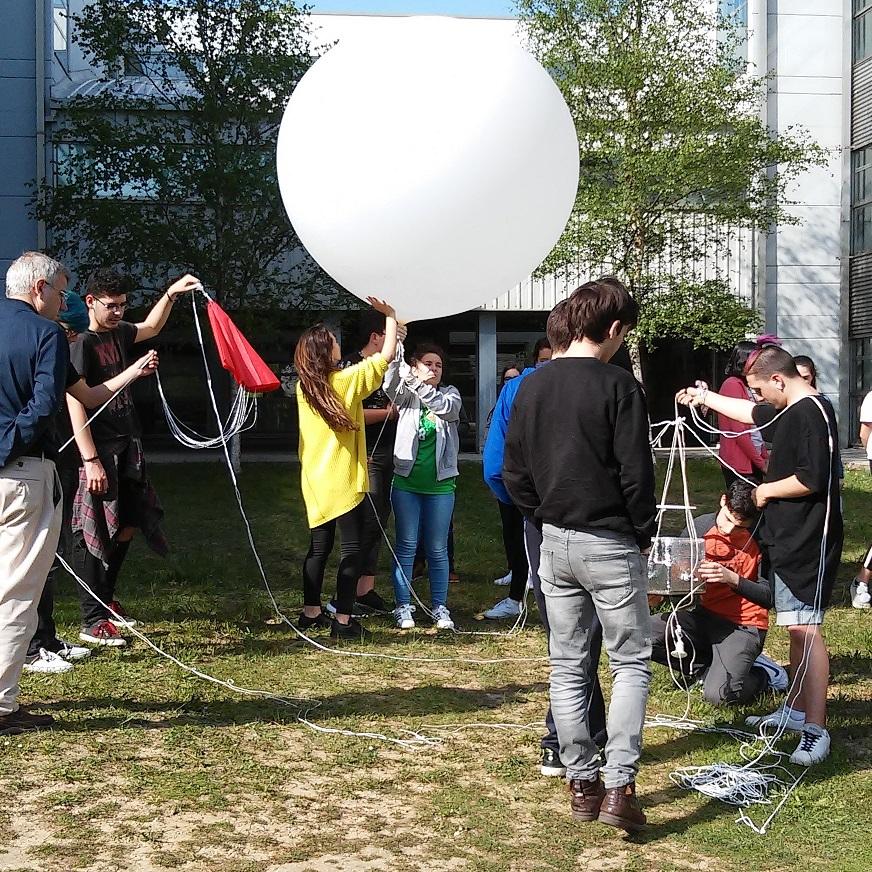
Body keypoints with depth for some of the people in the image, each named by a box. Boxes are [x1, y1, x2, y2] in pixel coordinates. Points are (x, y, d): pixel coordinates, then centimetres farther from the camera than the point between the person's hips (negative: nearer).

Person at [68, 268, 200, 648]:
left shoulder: (118, 333, 11)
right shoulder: (82, 344, -13)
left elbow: (152, 327, 33)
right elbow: (75, 404, -19)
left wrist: (171, 293, 19)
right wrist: (91, 460, -23)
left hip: (128, 447, 8)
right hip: (102, 452, -8)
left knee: (127, 528, 13)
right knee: (101, 535, -5)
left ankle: (105, 598, 31)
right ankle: (93, 621, 2)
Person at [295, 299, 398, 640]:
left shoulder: (305, 387, 6)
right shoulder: (347, 380, -13)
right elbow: (386, 357, -10)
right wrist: (391, 317, 1)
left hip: (316, 482, 6)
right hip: (344, 483, -6)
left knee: (319, 547, 15)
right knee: (352, 549, -1)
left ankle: (310, 612, 21)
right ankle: (343, 620, -2)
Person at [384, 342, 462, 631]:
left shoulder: (450, 394, 5)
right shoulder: (406, 396, 2)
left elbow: (448, 408, -19)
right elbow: (391, 382, -20)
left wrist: (420, 386, -34)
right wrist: (395, 351, -39)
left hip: (440, 485, 1)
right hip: (407, 482, -1)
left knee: (437, 550, 6)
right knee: (406, 546, 3)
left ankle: (440, 607, 14)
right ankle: (403, 607, 9)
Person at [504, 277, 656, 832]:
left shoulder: (532, 387, 5)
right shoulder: (618, 386, -13)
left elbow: (514, 474, 8)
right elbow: (636, 474, -13)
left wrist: (546, 520, 15)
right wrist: (644, 533, 0)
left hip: (555, 542, 6)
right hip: (610, 544, -5)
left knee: (568, 666, 11)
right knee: (631, 663, 4)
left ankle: (581, 784, 17)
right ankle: (619, 786, -5)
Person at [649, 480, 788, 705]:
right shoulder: (700, 526, -2)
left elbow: (768, 598, -14)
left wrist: (733, 579, -28)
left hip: (743, 625, -5)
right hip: (704, 615, 5)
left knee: (718, 695, -26)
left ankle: (761, 675, 8)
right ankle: (713, 669, 0)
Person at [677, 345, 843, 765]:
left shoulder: (811, 413, -17)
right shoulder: (788, 411, 13)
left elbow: (811, 479, -24)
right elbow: (752, 413, 33)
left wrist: (766, 490, -9)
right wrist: (705, 397, 39)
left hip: (809, 541, -10)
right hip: (788, 539, 10)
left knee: (804, 628, -13)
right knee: (796, 627, 16)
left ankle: (816, 730, -13)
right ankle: (796, 710, 26)